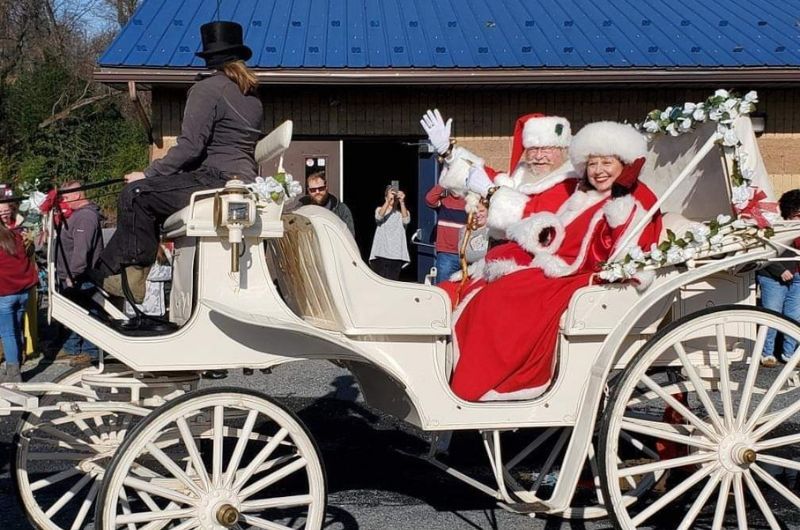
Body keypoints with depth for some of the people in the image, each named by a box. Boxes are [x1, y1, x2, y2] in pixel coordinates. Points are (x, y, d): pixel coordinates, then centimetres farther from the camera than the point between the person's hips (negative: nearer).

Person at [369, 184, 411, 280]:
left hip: (396, 254, 1)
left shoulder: (402, 213, 14)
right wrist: (388, 201, -23)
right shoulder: (380, 209, 13)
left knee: (393, 281, -6)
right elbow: (379, 217, -11)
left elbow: (406, 220, -9)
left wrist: (402, 202, -17)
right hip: (381, 253, -1)